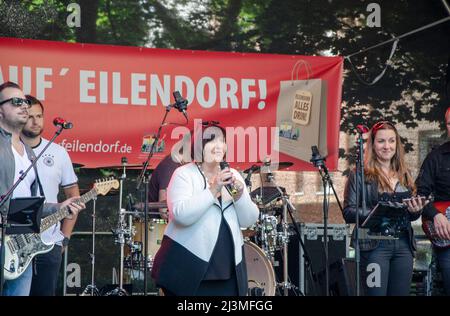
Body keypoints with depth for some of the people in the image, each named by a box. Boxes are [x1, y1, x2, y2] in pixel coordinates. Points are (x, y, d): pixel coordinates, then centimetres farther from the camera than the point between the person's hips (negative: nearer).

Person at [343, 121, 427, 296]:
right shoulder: (360, 175, -1)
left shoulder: (404, 175, 15)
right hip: (374, 245, -5)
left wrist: (416, 210, -1)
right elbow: (348, 213, -8)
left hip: (403, 245, 5)